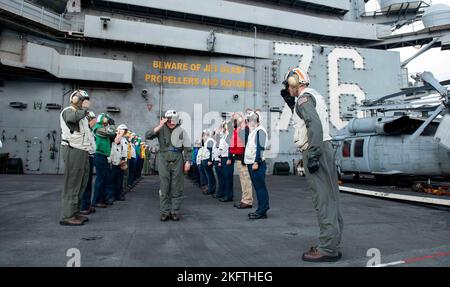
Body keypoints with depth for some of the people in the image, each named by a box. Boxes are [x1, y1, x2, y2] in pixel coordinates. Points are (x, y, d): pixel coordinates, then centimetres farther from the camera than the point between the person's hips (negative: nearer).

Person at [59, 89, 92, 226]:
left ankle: (75, 212, 19)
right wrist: (84, 108, -18)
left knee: (81, 184, 12)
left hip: (82, 151, 10)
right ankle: (67, 216, -4)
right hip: (73, 151, -10)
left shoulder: (81, 114, 25)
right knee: (72, 184, -8)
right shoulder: (68, 111, -4)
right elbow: (72, 118, -30)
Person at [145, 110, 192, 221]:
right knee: (164, 187, 5)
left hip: (177, 160, 0)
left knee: (177, 187, 5)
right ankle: (164, 211, 14)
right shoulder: (161, 130, 4)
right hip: (164, 160, 0)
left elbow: (187, 148, 3)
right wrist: (159, 126, -15)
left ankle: (175, 211, 15)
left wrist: (187, 161, -3)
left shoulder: (181, 131, 2)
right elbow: (147, 136, -9)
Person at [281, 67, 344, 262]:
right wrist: (291, 103, 24)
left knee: (323, 197, -7)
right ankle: (332, 244, 22)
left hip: (316, 150, -10)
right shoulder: (314, 96, 21)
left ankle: (328, 248, -1)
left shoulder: (304, 97, -9)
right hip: (323, 148, 10)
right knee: (328, 197, 12)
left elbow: (315, 125, -22)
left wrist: (313, 155, -26)